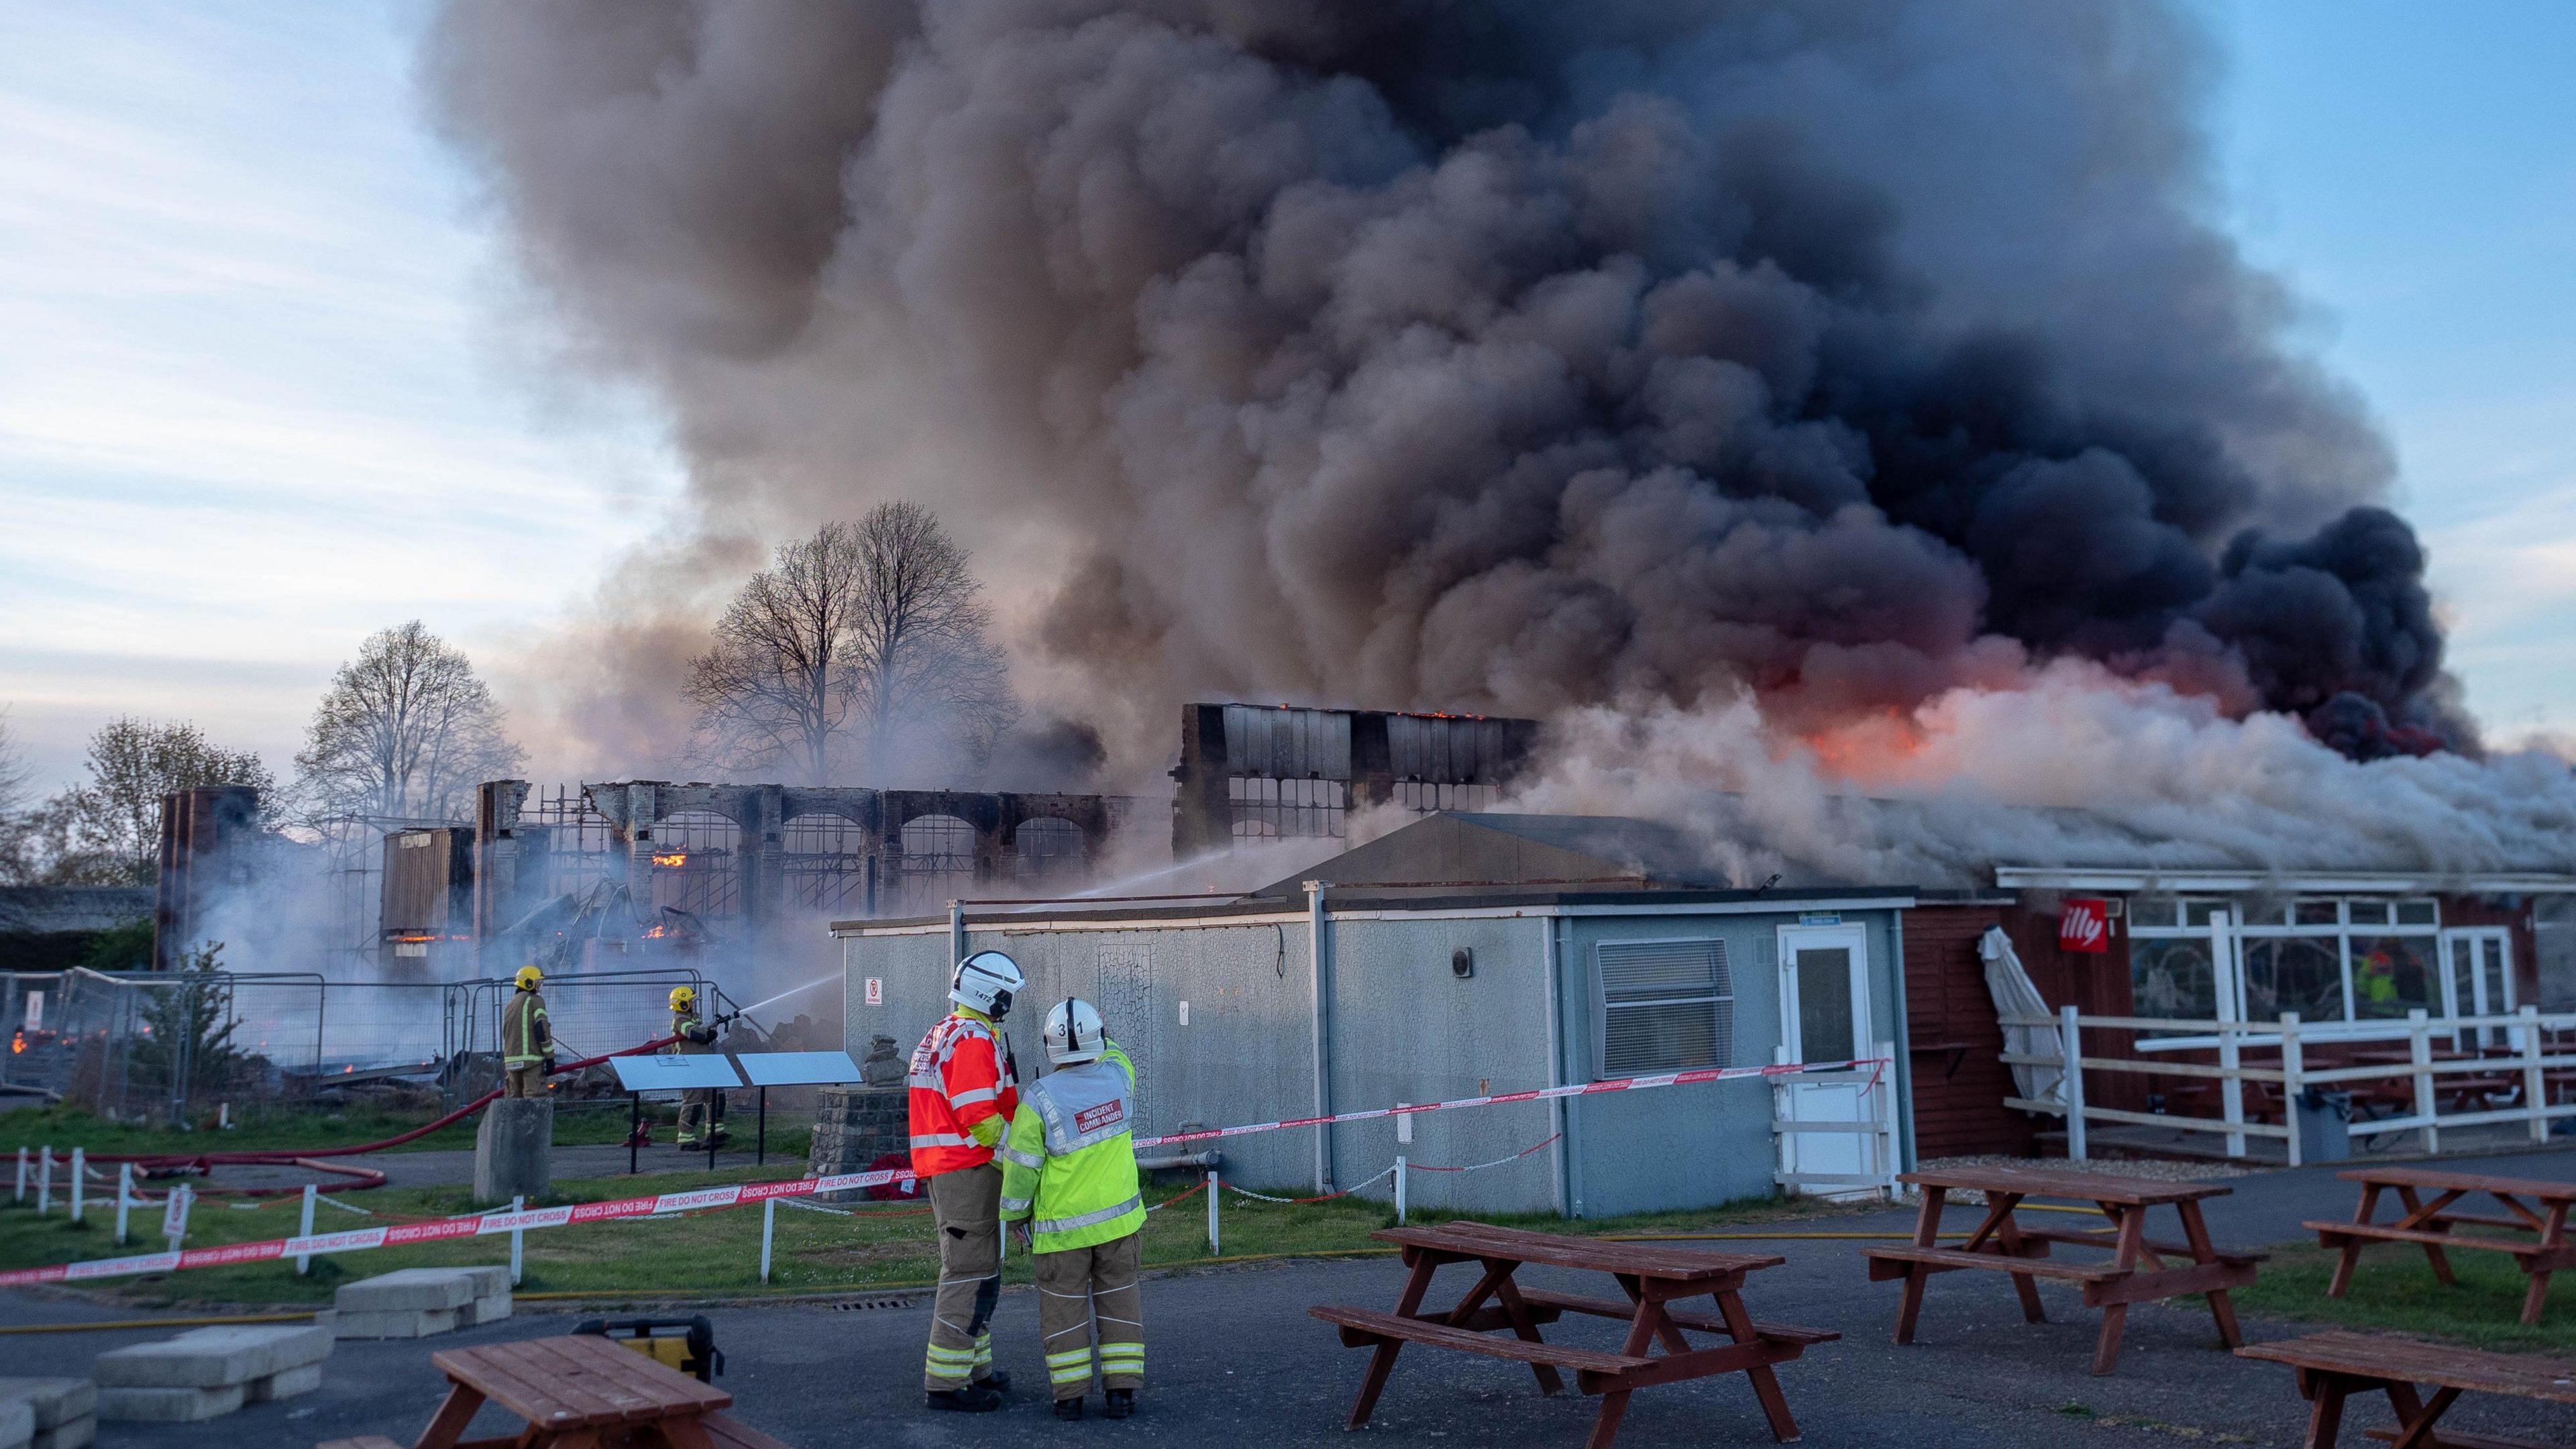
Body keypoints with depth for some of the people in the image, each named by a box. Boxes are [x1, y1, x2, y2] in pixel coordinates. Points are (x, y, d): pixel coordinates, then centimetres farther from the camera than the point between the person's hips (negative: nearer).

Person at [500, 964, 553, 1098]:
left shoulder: (510, 1005, 21)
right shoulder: (535, 1000, -4)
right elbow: (542, 1030, -13)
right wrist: (550, 1057, -11)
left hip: (511, 1060, 8)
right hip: (531, 1059, -8)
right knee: (534, 1099, -12)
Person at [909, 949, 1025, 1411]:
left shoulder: (941, 1034, 16)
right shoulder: (975, 1040, -16)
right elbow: (980, 1119, -21)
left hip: (941, 1166, 11)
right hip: (968, 1169, -11)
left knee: (976, 1269, 19)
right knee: (970, 1273, -6)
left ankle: (975, 1368, 27)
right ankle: (945, 1382, -4)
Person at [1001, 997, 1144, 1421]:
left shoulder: (1039, 1099, -17)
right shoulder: (1119, 1075, -8)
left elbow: (1021, 1167, -10)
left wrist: (1014, 1215, 2)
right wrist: (1097, 1027, 28)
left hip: (1063, 1227, -2)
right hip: (1120, 1218, 3)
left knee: (1064, 1306, 10)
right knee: (1119, 1299, 13)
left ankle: (1069, 1395, 13)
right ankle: (1121, 1390, 12)